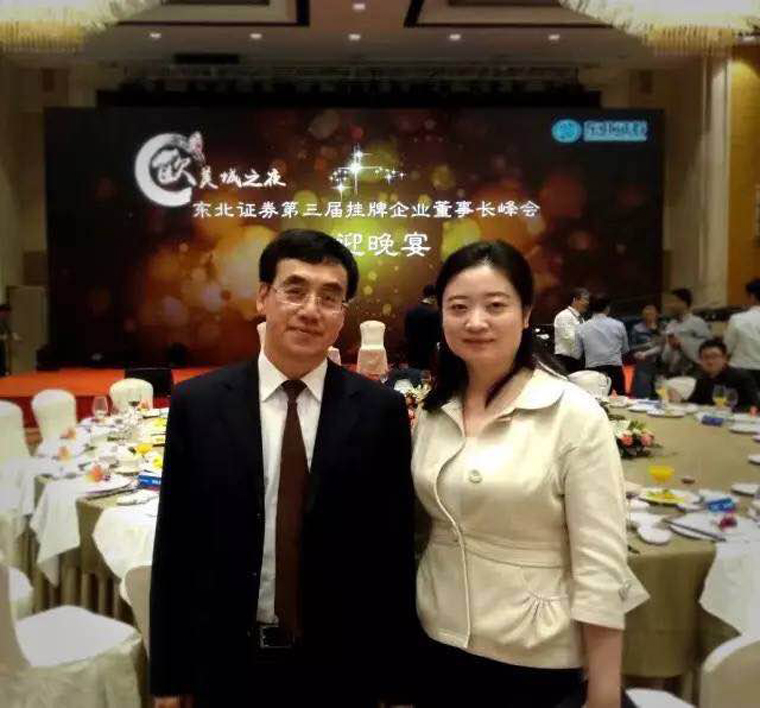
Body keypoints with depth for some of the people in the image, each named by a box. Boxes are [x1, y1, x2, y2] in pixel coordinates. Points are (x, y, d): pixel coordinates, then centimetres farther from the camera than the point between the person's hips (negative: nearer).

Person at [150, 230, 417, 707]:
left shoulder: (380, 411, -9)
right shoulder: (197, 404, -7)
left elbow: (395, 551, -4)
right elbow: (175, 547, -2)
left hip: (341, 668, 0)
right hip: (226, 664, 1)